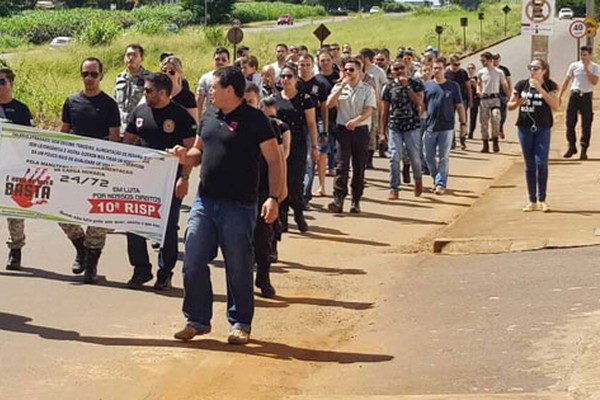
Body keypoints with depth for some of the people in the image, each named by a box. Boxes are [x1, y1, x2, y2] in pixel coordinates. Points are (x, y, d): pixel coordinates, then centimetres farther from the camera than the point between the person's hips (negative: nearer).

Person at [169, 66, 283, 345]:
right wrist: (185, 156, -1)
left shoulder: (254, 120, -8)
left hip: (238, 205, -6)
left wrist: (273, 198, -18)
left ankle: (240, 324, 17)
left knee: (238, 267, 4)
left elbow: (274, 160, -9)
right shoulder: (209, 118, 12)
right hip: (205, 201, 6)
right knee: (193, 262, 5)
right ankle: (197, 320, 17)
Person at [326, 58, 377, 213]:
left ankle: (356, 201, 11)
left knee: (359, 167, 4)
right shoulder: (338, 87, 9)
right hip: (342, 129, 1)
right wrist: (342, 86, -10)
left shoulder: (367, 90, 2)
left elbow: (369, 110, -8)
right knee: (341, 165, -9)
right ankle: (338, 200, -15)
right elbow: (329, 104, -5)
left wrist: (356, 120, -26)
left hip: (361, 129, -1)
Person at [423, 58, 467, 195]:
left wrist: (463, 123, 3)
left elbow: (459, 106, 7)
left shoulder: (453, 86, 4)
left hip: (446, 127, -2)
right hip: (430, 126, 2)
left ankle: (441, 183, 1)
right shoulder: (427, 86, 6)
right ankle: (436, 179, 25)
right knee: (428, 156, 6)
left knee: (443, 157, -2)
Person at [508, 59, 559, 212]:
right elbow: (510, 105, 10)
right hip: (525, 128, 2)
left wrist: (540, 89, -19)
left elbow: (555, 106, -15)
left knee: (541, 163, -10)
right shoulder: (522, 85, 4)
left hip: (543, 129, -2)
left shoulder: (550, 86, -2)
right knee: (529, 165, 5)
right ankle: (532, 201, 12)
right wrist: (518, 103, -14)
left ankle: (542, 200, 2)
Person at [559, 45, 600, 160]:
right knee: (570, 122, 2)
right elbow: (566, 81, 9)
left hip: (586, 96, -2)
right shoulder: (574, 66, 6)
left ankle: (584, 150, 6)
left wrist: (587, 69, -14)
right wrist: (559, 95, 5)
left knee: (586, 124, 0)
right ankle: (572, 147, 16)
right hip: (574, 95, 2)